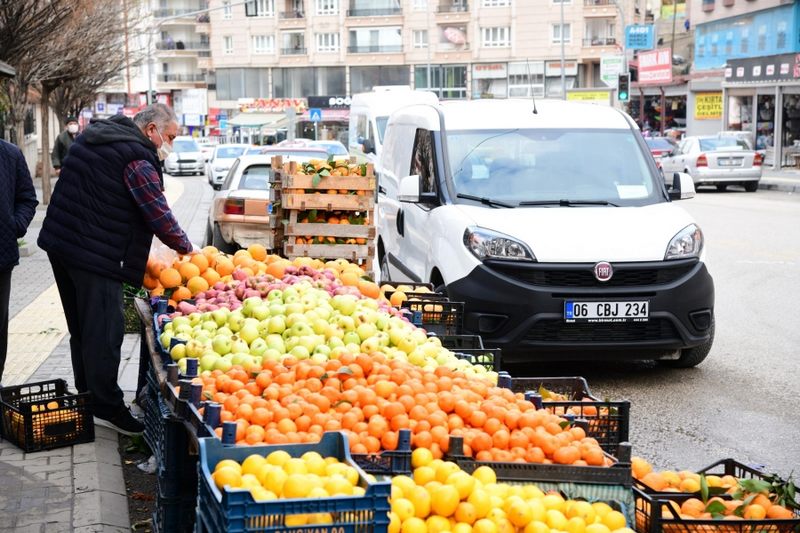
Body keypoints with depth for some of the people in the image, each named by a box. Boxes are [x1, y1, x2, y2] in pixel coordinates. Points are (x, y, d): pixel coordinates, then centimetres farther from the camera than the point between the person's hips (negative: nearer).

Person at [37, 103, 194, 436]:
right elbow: (158, 215, -13)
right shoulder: (137, 159, -14)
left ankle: (87, 394, 30)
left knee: (82, 327, 19)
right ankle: (106, 407, 2)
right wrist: (184, 246, 3)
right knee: (104, 333, -3)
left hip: (59, 241, 9)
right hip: (96, 255, -9)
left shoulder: (93, 136, 13)